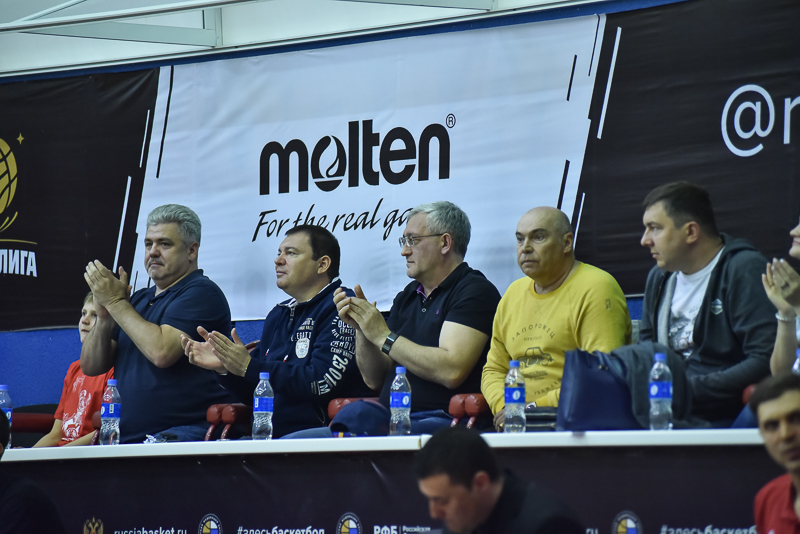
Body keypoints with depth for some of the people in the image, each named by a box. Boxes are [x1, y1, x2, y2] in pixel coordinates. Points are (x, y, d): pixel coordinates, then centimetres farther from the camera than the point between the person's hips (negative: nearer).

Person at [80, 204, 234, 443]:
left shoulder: (201, 293, -2)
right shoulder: (140, 299, 23)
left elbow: (161, 352, -19)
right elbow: (91, 367, 18)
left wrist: (116, 302, -9)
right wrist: (104, 316, -1)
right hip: (129, 439, 8)